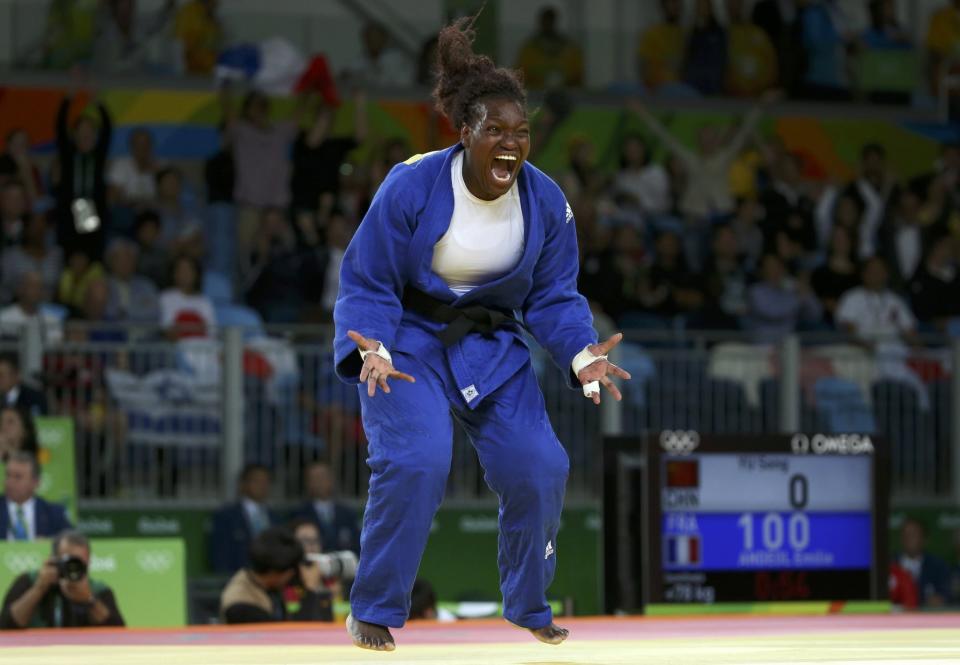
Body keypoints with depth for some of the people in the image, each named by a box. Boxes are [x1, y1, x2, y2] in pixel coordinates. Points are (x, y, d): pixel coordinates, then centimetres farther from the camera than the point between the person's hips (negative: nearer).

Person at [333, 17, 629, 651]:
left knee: (540, 468, -7)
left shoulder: (546, 201, -9)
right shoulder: (411, 187, -21)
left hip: (492, 349, 4)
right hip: (408, 343, -4)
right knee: (415, 463, -25)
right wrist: (372, 350, -31)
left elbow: (554, 296, 1)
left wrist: (581, 354, -17)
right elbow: (367, 284, -14)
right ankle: (373, 611, -8)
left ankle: (528, 604, 19)